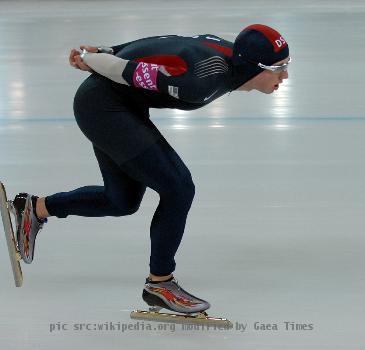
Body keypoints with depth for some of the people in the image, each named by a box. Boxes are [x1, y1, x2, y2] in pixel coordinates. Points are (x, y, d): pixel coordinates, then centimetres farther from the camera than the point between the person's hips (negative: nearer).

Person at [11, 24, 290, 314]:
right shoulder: (202, 80, -32)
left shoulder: (230, 53, -4)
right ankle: (159, 284, 3)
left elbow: (161, 47, 4)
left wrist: (102, 53, 9)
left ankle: (36, 208, 35)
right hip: (102, 106, -10)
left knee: (123, 201, 18)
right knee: (178, 189, -12)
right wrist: (88, 60, -5)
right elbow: (130, 71, -24)